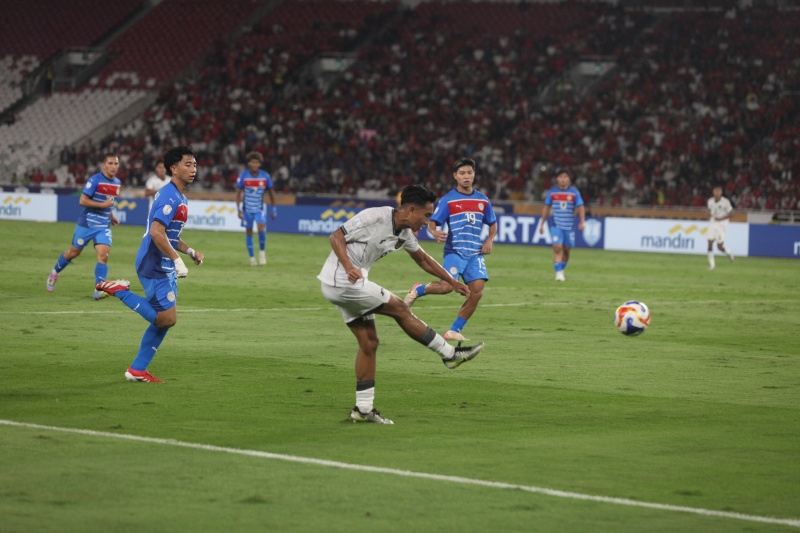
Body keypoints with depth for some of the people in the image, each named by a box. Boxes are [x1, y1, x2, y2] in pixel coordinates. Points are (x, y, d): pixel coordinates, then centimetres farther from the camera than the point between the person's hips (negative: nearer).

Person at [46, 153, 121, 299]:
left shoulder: (117, 183, 8)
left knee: (103, 255, -14)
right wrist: (103, 205, -23)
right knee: (74, 253, 10)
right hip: (86, 224, -4)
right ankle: (55, 272, 38)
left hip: (104, 226, 4)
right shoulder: (95, 180, -16)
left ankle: (99, 291, -14)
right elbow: (82, 200, -19)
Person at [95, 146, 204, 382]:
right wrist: (177, 260, -26)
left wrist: (190, 252, 20)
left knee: (164, 320, 10)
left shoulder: (180, 199, 17)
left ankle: (137, 370, 15)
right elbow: (156, 232, -27)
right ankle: (120, 291, -2)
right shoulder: (169, 197, -16)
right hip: (154, 267, -10)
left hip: (165, 268, 10)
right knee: (167, 318, -12)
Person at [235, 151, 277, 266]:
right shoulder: (243, 176, -8)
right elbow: (238, 193, -3)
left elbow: (271, 192, 6)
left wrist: (274, 209, 7)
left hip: (259, 209, -1)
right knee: (249, 233, 4)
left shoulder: (265, 176, -6)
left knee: (261, 229, -21)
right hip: (247, 209, 1)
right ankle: (252, 257, 15)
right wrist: (239, 209, -11)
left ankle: (262, 251, 2)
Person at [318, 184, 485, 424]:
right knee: (400, 309, -4)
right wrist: (349, 268, -32)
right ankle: (450, 354, 5)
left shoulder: (404, 232, 9)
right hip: (342, 281, -10)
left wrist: (452, 282, 25)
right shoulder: (375, 217, -18)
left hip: (341, 286, 10)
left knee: (369, 342, 8)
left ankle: (363, 408, 11)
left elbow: (423, 259, 25)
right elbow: (336, 236, -19)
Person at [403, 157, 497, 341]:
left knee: (476, 292, -10)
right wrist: (434, 233, -27)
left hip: (475, 253, 4)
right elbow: (432, 222, -4)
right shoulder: (447, 200, -1)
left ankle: (454, 331, 2)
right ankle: (418, 290, 8)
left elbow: (493, 224, 24)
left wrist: (489, 240, 6)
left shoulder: (482, 201, 12)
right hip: (454, 251, -4)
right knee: (447, 285, -25)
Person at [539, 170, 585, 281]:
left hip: (569, 226, 1)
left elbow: (580, 208, 0)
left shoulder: (574, 192, 0)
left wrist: (582, 222, -15)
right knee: (557, 248, -16)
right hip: (556, 225, -1)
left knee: (566, 250, 7)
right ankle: (558, 273, -17)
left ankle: (562, 270, 27)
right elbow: (546, 208, 12)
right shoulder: (552, 192, 3)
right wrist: (542, 224, 13)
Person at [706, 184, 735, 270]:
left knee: (720, 246, -4)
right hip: (712, 224, 4)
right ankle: (711, 264, -1)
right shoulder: (710, 201, 3)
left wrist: (721, 218, -16)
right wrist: (709, 217, 3)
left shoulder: (725, 201, -12)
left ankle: (729, 253, 31)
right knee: (710, 243, -8)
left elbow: (731, 213, -7)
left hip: (721, 225, -4)